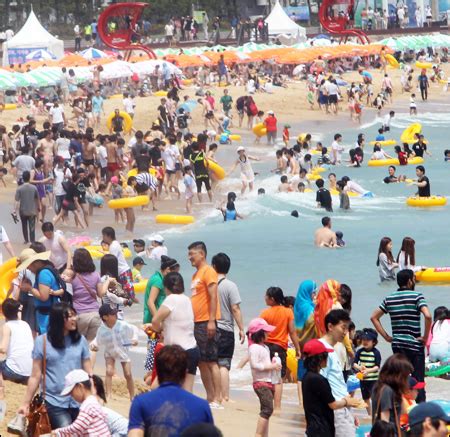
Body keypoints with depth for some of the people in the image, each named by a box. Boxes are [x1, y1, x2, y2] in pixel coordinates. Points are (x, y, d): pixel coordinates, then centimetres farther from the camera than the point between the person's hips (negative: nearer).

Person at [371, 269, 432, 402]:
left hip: (397, 345, 4)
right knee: (418, 381, 0)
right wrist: (425, 337, -11)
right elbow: (427, 316, -23)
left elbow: (374, 317, 10)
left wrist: (386, 337, 9)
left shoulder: (389, 298, 7)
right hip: (415, 345, -4)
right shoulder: (417, 296, -8)